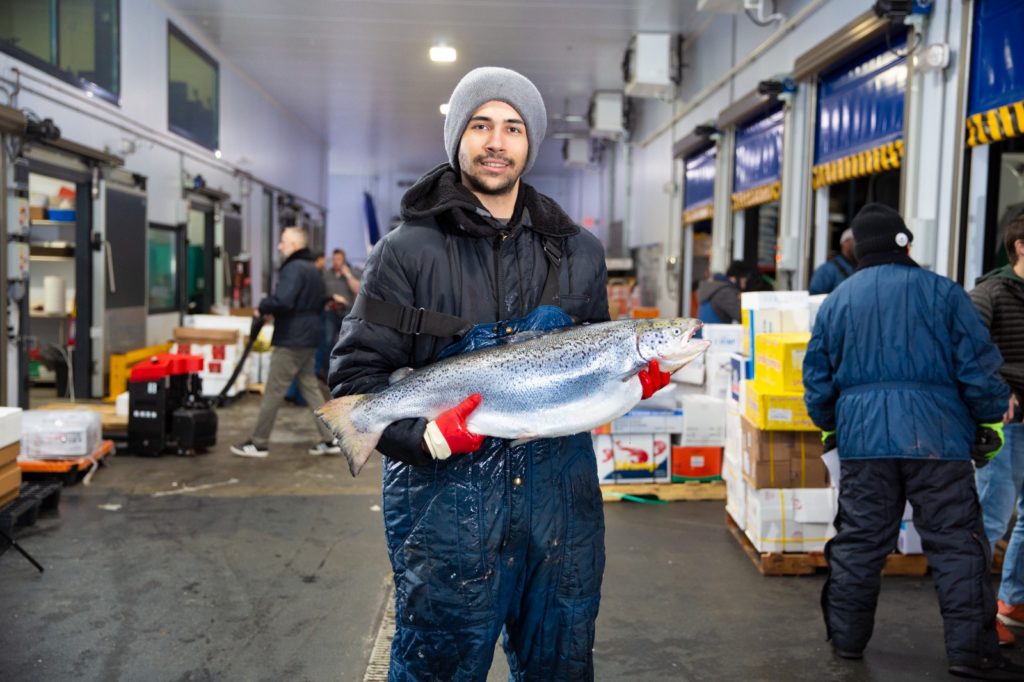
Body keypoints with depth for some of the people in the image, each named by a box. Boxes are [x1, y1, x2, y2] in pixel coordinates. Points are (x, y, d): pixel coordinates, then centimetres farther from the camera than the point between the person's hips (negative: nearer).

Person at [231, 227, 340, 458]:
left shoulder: (293, 268, -15)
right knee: (310, 387, 13)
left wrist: (263, 308, -12)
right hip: (308, 337, 10)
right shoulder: (312, 268, 17)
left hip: (291, 340, -10)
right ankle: (330, 439, 12)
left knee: (274, 392, -2)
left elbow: (282, 300, -29)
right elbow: (319, 303, 26)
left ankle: (258, 443, 6)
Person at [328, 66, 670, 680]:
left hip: (561, 500, 4)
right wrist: (426, 436, -21)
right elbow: (357, 371, -6)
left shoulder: (578, 251, 8)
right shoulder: (409, 250, -5)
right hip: (447, 504, -3)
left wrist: (633, 377, -4)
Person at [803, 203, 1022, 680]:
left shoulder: (837, 300, 8)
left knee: (859, 539, 10)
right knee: (955, 543, 4)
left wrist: (828, 423, 25)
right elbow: (977, 365, -2)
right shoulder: (942, 292, -1)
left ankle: (846, 637, 19)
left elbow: (817, 375, 12)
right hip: (936, 438, -3)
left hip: (863, 439, 3)